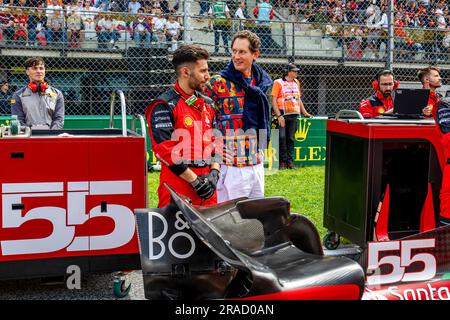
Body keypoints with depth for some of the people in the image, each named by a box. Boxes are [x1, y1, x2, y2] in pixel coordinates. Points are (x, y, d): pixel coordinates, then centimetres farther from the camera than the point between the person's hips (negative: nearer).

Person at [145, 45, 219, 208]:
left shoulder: (208, 104, 16)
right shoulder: (164, 106, -8)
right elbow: (164, 149, -15)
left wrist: (214, 173, 2)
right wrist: (195, 180, -13)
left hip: (207, 188, 7)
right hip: (177, 189, -7)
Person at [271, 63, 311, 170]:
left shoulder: (296, 82, 18)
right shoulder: (278, 82, -1)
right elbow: (274, 100, -7)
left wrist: (305, 112, 22)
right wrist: (279, 115, -15)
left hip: (294, 115, 5)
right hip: (283, 115, -5)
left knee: (291, 138, 6)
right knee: (282, 137, -11)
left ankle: (290, 161, 10)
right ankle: (283, 161, -2)